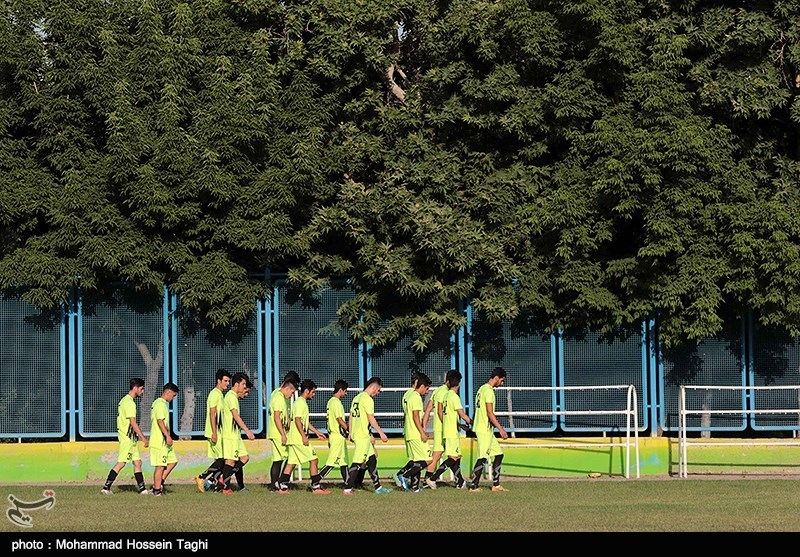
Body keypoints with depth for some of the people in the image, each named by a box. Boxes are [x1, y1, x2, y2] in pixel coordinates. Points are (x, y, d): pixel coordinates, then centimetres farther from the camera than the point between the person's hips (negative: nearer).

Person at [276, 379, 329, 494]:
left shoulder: (302, 402, 20)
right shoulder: (301, 403, -12)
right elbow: (297, 420, -20)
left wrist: (316, 432, 29)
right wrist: (304, 436, -22)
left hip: (294, 438, 10)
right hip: (299, 438, -10)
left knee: (291, 462, 8)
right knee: (314, 460, -6)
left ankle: (283, 487, 6)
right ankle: (316, 487, -6)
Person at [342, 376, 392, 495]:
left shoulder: (357, 398, 15)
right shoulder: (367, 399, -13)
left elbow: (351, 416, 18)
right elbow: (371, 419, -16)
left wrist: (350, 433, 21)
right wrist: (381, 433, -11)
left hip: (355, 434, 10)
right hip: (363, 435, -10)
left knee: (372, 459, 13)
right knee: (358, 462, -7)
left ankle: (378, 487, 15)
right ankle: (347, 489, -6)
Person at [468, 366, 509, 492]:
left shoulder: (482, 389, 17)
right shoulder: (489, 391, -15)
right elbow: (490, 413, -20)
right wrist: (501, 429, -19)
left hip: (486, 430, 10)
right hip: (485, 430, -10)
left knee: (498, 454, 11)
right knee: (483, 458, -7)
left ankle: (496, 485, 12)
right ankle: (474, 486, -5)